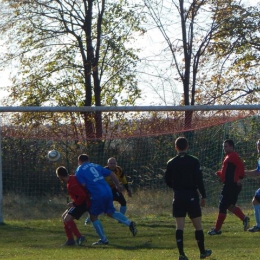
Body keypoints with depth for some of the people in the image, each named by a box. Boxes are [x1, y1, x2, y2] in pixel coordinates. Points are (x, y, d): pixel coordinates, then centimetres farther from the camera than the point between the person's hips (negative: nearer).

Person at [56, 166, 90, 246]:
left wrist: (74, 203, -18)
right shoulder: (72, 178, 6)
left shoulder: (71, 185, -25)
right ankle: (70, 240, 13)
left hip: (82, 203, -10)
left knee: (67, 219, -17)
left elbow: (82, 195, -30)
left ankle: (79, 237, -13)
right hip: (80, 202, 10)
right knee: (64, 217, 13)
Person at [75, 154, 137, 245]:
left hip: (97, 195, -6)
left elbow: (83, 185, -8)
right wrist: (118, 185, 25)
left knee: (93, 217, 8)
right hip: (108, 192, 6)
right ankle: (129, 223, 0)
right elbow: (111, 174, 18)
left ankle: (103, 239, 7)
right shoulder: (95, 166, 22)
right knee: (110, 212, 20)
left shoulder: (79, 170, 5)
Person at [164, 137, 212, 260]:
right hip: (192, 196, -2)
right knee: (197, 225, 9)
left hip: (178, 197, 2)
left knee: (179, 226, -1)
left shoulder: (171, 163, 1)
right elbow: (199, 180, -8)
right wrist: (203, 196, -2)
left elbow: (167, 180, 5)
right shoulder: (194, 161, -5)